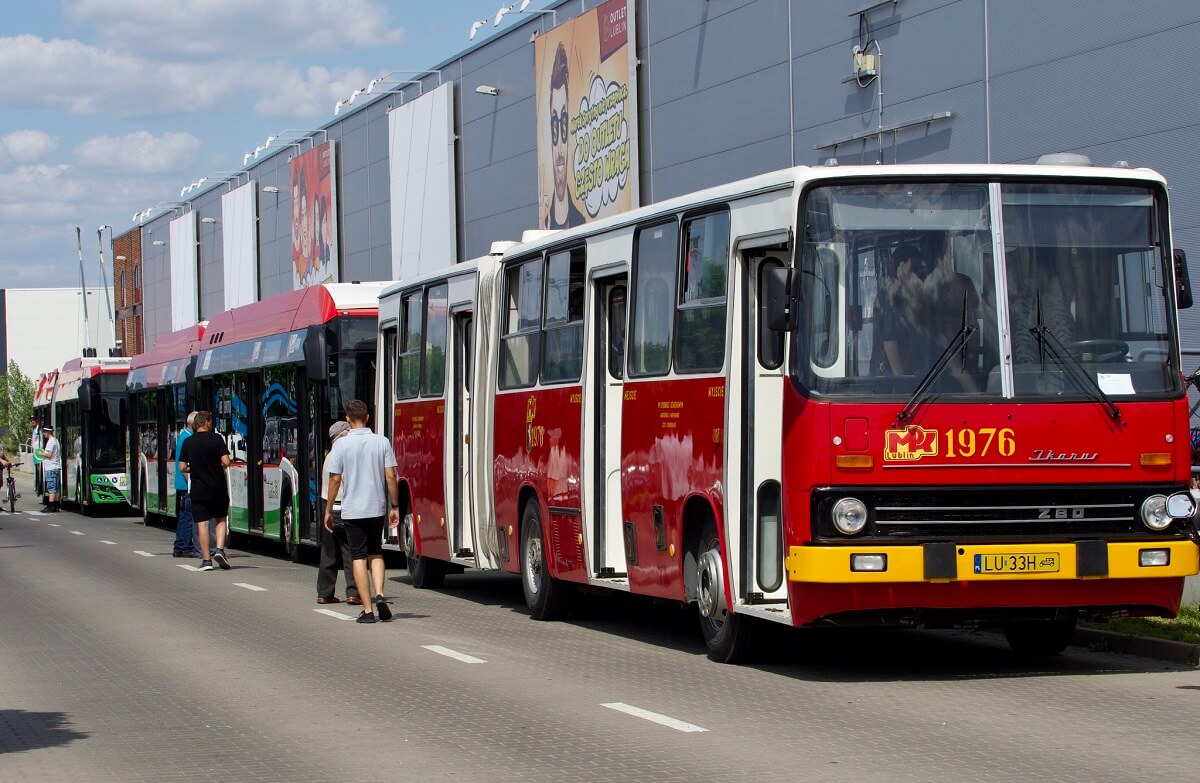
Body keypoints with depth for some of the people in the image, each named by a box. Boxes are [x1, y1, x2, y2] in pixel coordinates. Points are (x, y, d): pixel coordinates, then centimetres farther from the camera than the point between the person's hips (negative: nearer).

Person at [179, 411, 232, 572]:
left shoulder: (188, 442, 2)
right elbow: (226, 462, -12)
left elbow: (182, 467, 2)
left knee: (202, 524, 3)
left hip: (198, 490, 1)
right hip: (218, 488, -1)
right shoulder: (216, 438, -6)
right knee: (221, 519, 15)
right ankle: (219, 549, -4)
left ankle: (206, 559, 0)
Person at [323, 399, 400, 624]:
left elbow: (335, 479, -5)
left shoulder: (341, 445, -7)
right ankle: (379, 595, -3)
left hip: (352, 510, -2)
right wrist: (395, 507, 6)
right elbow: (391, 477, -3)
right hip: (377, 508, 2)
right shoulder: (382, 442, -2)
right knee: (376, 554, 19)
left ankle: (368, 610, 0)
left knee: (359, 557, 4)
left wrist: (328, 510, 4)